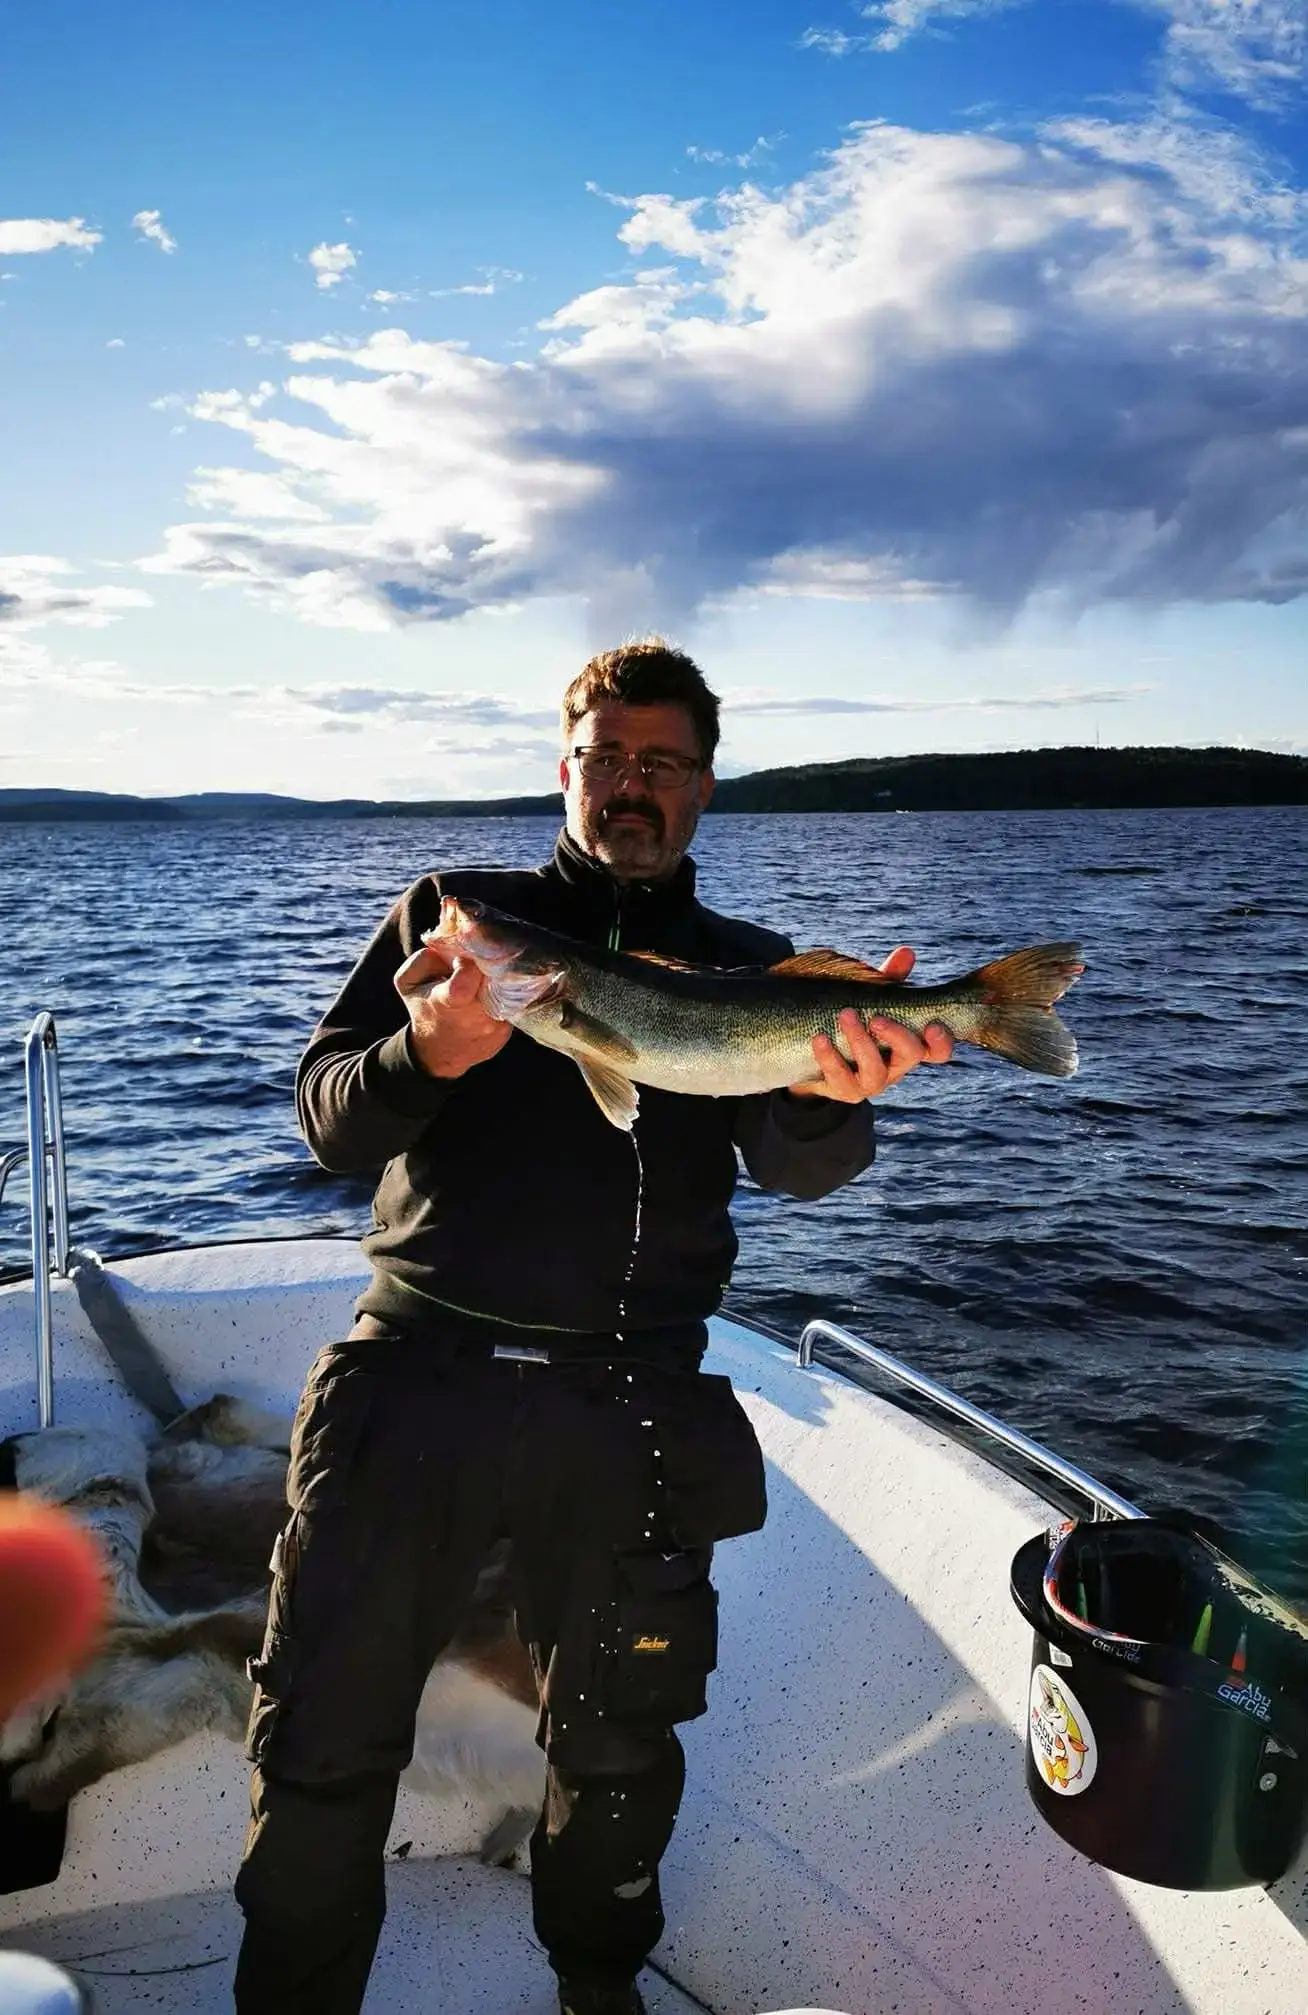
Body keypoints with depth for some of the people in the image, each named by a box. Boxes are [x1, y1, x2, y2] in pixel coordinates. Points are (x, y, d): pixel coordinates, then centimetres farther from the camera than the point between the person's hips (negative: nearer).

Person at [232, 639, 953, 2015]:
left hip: (627, 1411, 1)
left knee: (619, 1748, 16)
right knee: (322, 1744, 6)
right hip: (417, 1378, 0)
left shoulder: (746, 969, 9)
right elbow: (329, 1119, 0)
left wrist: (830, 1095, -31)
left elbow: (791, 1164, -6)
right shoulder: (455, 911, 7)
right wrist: (427, 1053, -23)